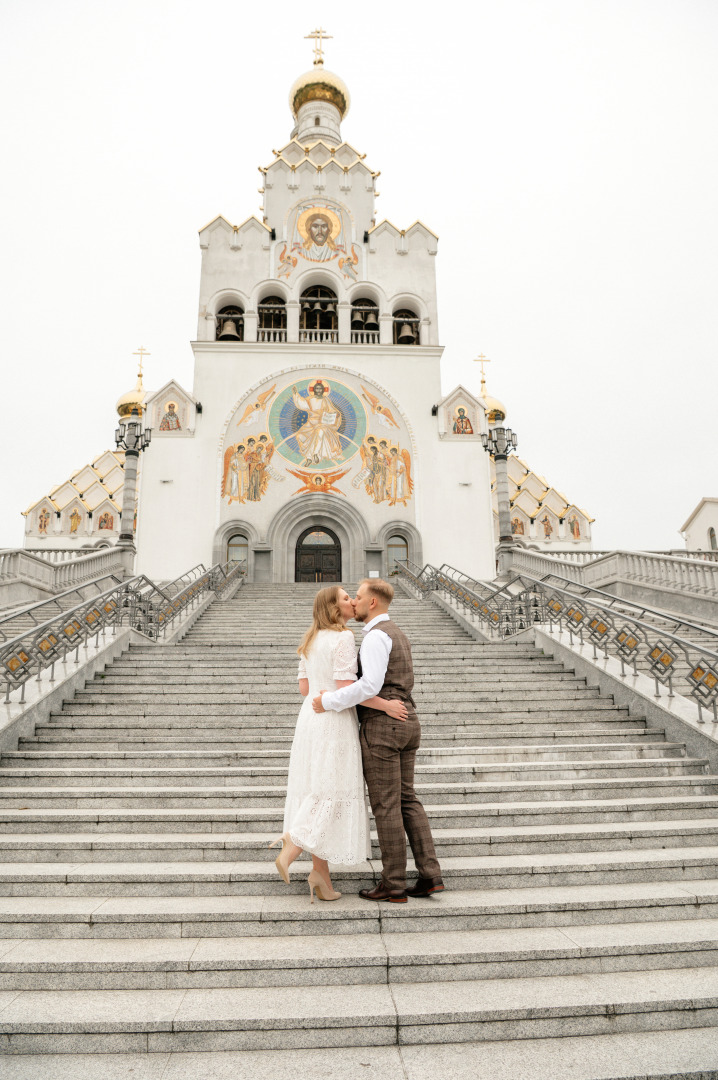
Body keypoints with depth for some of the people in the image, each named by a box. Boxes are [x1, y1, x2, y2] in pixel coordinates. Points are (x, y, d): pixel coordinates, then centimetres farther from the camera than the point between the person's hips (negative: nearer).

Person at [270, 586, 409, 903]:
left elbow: (304, 687, 13)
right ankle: (291, 849, -2)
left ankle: (321, 873, 15)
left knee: (317, 793, 10)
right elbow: (346, 689, -20)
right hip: (335, 722, -9)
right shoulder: (343, 638, -14)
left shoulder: (310, 640, 12)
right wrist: (385, 705, -14)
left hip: (311, 716, 9)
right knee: (333, 793, 1)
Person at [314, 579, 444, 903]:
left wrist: (329, 702, -16)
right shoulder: (398, 635, 18)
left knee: (386, 805, -1)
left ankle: (393, 885, 8)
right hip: (407, 722, 9)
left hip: (380, 727, -9)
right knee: (407, 800, 12)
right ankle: (430, 876, 10)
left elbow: (370, 686, -25)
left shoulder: (376, 636, -13)